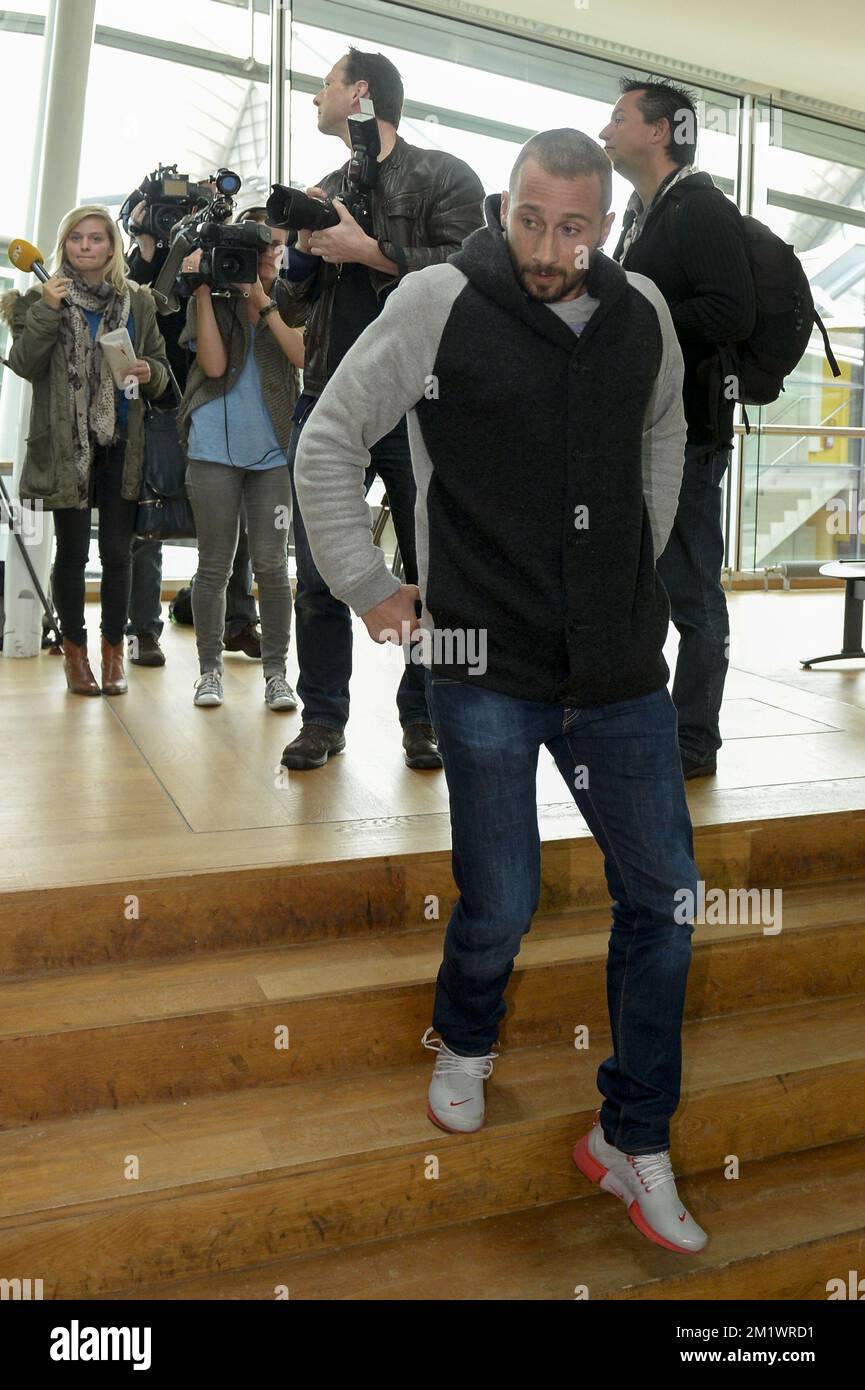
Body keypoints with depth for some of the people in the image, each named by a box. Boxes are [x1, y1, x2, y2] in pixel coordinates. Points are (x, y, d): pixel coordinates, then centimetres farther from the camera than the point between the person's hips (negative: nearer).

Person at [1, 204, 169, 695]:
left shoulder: (139, 300, 8)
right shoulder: (42, 298, 3)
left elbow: (160, 365, 14)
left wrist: (150, 373, -9)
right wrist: (46, 309, -18)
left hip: (123, 444, 1)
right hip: (67, 443, -1)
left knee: (117, 552, 4)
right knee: (72, 552, 5)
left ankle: (113, 652, 16)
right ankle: (75, 651, 18)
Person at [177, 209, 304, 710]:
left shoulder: (290, 301, 9)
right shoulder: (212, 300, 7)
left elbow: (303, 356, -9)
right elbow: (213, 363, -9)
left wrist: (260, 299, -10)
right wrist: (203, 291, -9)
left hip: (273, 451, 1)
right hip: (215, 448, 0)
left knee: (271, 565, -2)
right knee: (215, 565, 4)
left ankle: (276, 670, 7)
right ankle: (210, 668, 14)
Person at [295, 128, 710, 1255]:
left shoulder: (642, 314, 7)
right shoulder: (442, 303, -5)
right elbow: (328, 444, 1)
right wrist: (366, 588, -1)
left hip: (621, 664, 5)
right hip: (487, 666, -4)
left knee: (665, 898, 5)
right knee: (501, 906, 3)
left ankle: (633, 1142, 24)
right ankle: (464, 1046, 40)